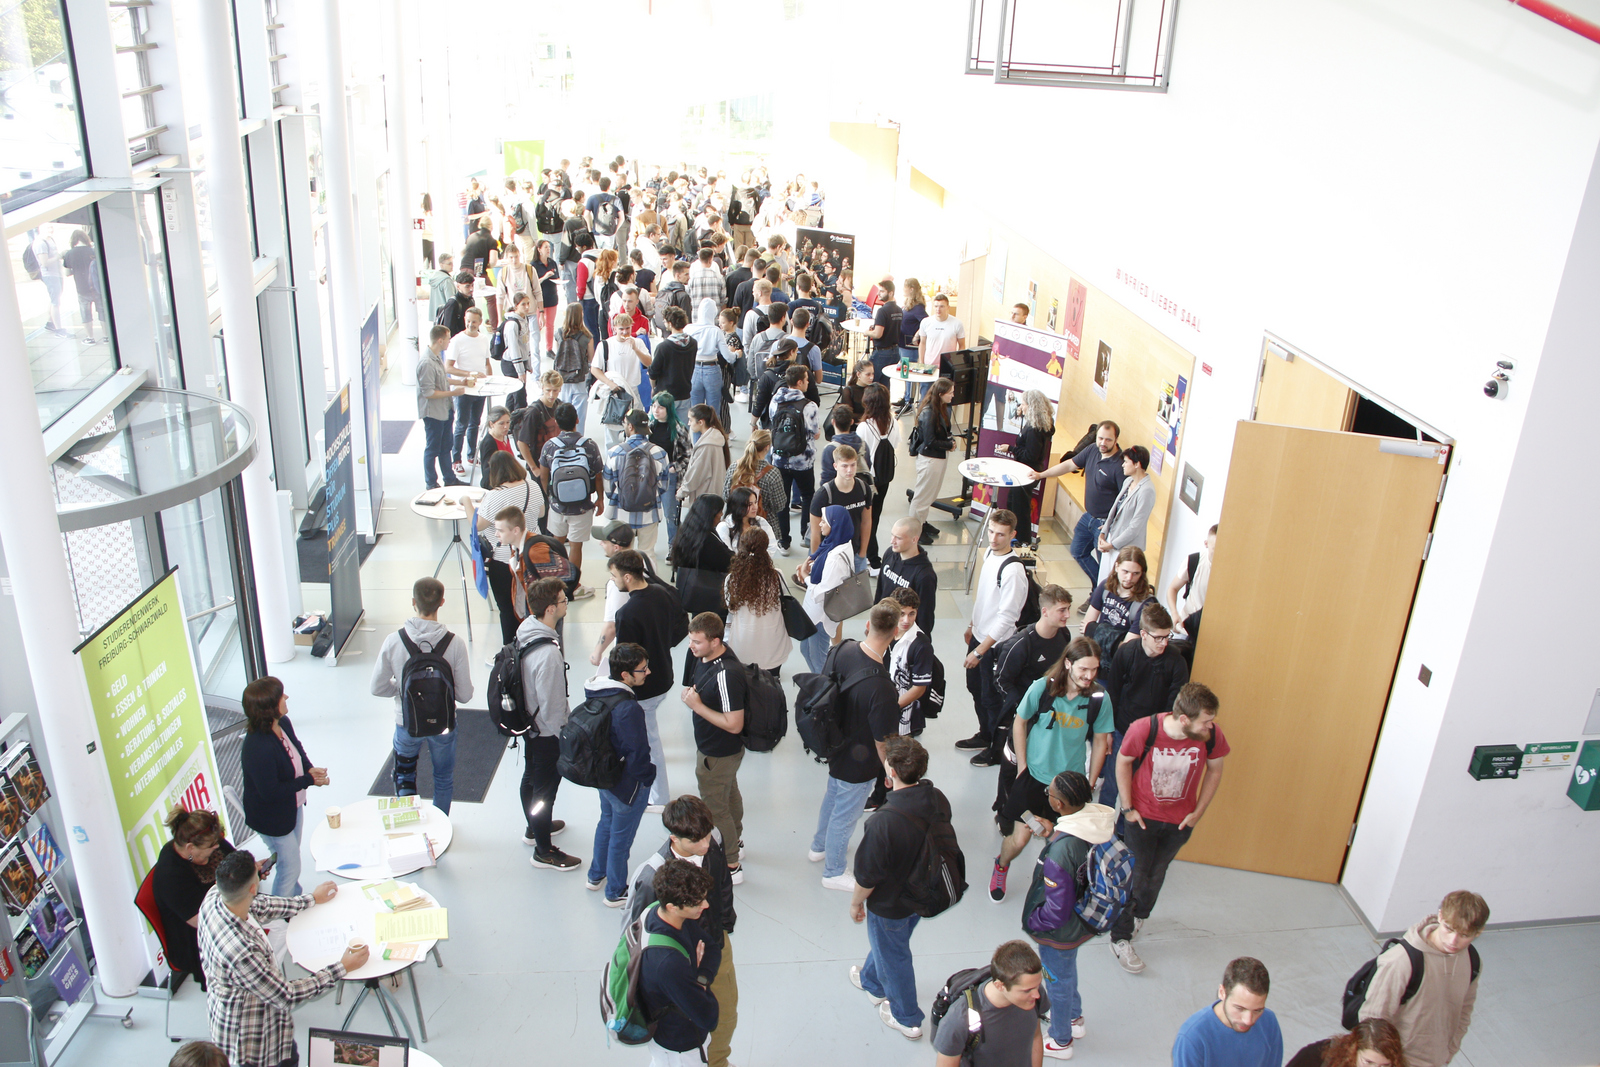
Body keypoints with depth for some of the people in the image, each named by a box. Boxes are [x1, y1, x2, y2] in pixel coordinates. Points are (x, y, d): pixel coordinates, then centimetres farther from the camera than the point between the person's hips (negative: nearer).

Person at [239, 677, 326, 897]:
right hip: (273, 819, -8)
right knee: (290, 867, 9)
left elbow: (297, 747, 10)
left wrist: (310, 769, -9)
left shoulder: (283, 723, -11)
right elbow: (270, 792, -31)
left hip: (293, 806, 8)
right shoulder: (257, 747, -37)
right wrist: (309, 780, -25)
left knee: (292, 859, 27)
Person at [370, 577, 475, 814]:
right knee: (444, 778, 23)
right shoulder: (455, 644, -22)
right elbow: (464, 695, -15)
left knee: (404, 777, 26)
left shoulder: (394, 641, -19)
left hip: (407, 723, 0)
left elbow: (378, 688, -9)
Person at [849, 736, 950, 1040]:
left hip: (890, 904, -7)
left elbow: (867, 875, -25)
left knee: (893, 956, 21)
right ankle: (871, 981, 60)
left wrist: (855, 902, -7)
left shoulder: (884, 821, -39)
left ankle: (907, 1018, 42)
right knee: (886, 943, 33)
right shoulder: (938, 801, -19)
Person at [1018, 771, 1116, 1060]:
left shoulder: (1059, 853, -41)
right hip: (1085, 918, 7)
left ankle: (1060, 1042, 44)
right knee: (1067, 972, 33)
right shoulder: (1104, 821, -19)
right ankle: (1074, 1018, 57)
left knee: (1058, 981, 20)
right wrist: (1054, 834, -4)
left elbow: (1057, 911, -31)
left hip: (1060, 931, -7)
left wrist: (1031, 922, -13)